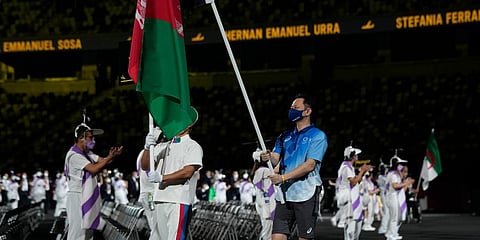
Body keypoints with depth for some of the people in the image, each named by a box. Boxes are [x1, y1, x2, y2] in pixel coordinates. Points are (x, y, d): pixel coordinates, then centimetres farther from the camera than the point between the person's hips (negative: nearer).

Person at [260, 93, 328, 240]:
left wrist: (283, 177, -18)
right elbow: (276, 160, 10)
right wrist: (269, 158, -15)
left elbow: (310, 165, -12)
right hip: (284, 194, 6)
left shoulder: (318, 136, -1)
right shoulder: (285, 137, 19)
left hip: (306, 194, -5)